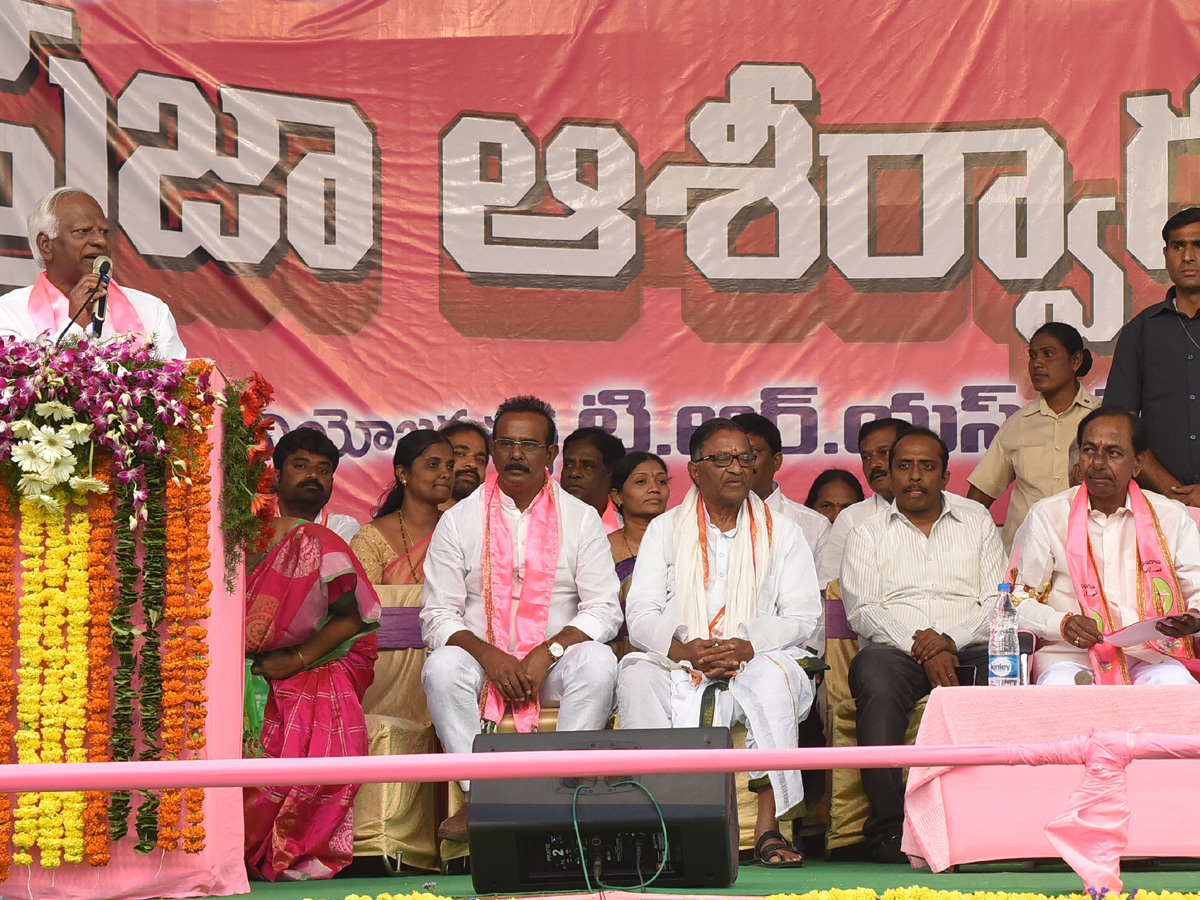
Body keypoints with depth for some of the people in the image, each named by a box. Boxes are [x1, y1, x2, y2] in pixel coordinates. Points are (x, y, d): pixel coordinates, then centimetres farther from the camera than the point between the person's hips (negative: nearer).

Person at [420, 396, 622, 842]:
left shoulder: (581, 518, 6)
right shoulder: (458, 521, 5)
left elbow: (604, 609, 0)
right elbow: (437, 615, 0)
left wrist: (548, 653, -17)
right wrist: (489, 656, -18)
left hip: (554, 664, 0)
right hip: (481, 660, 0)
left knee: (598, 662, -32)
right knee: (442, 667, -32)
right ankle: (478, 794, -32)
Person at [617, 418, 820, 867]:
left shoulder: (782, 532, 14)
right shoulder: (665, 529, 15)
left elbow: (802, 615, 3)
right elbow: (641, 615, 4)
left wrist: (747, 646, -17)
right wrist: (684, 649, -18)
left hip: (755, 664, 0)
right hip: (677, 665, 1)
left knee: (772, 675, -35)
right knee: (637, 674, -31)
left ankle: (768, 824, -35)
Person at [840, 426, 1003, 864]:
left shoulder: (977, 522, 19)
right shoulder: (867, 533, 15)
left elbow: (997, 603, 9)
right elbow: (863, 611, 1)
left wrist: (949, 640, -11)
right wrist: (921, 649, -15)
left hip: (967, 647, 1)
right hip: (895, 649, -1)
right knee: (875, 676, -36)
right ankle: (888, 828, -34)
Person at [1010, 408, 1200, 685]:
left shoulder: (1172, 517, 13)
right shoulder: (1047, 516, 9)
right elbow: (1019, 602, 6)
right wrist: (1062, 624, -15)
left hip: (1152, 657, 2)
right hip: (1070, 657, -2)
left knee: (1176, 683, -33)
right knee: (1060, 685, -37)